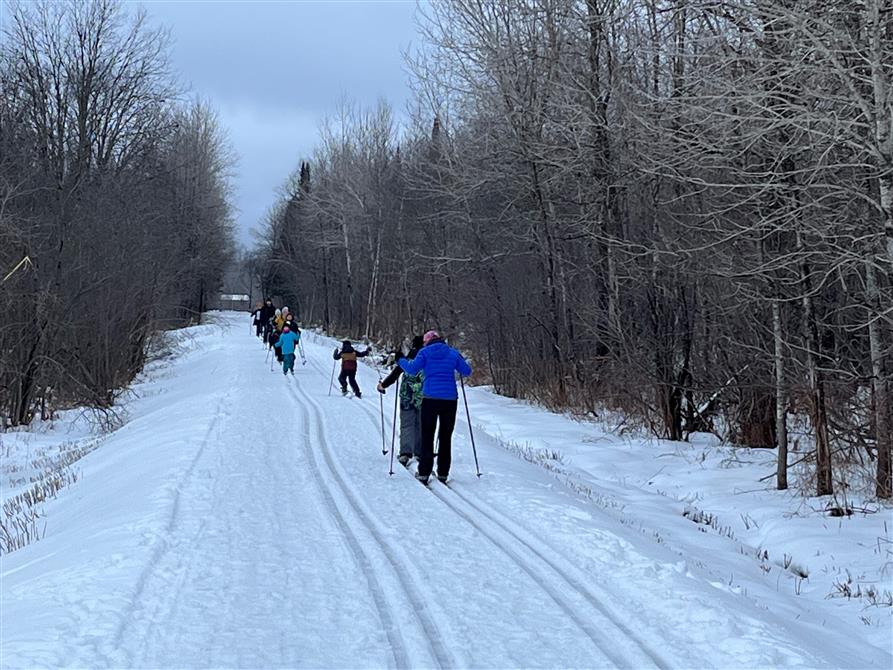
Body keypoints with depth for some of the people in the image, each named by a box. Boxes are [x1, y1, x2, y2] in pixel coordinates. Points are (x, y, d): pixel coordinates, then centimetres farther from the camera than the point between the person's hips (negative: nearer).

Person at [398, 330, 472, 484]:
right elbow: (467, 371, 11)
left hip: (430, 399, -2)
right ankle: (443, 473, 8)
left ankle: (424, 473, -2)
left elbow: (412, 369, -9)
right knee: (446, 437, 9)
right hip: (450, 399, 2)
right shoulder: (453, 353, 9)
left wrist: (402, 361, 10)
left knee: (427, 436, 4)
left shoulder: (425, 352, 1)